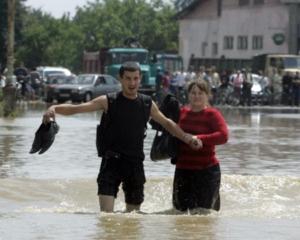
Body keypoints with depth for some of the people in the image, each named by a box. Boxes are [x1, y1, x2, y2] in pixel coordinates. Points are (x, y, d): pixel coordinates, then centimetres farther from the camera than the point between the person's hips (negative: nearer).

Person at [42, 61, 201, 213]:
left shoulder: (147, 104, 9)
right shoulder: (108, 101, -2)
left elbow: (167, 123, 25)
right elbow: (76, 109, -7)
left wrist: (187, 138, 18)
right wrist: (54, 108, -24)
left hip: (135, 162, 4)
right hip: (112, 161, -4)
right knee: (106, 214, -17)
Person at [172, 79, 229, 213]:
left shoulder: (212, 114, -6)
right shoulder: (182, 113, 10)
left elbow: (223, 136, -20)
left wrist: (200, 139, -26)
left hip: (206, 170, -5)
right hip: (182, 170, 5)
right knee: (180, 210, 9)